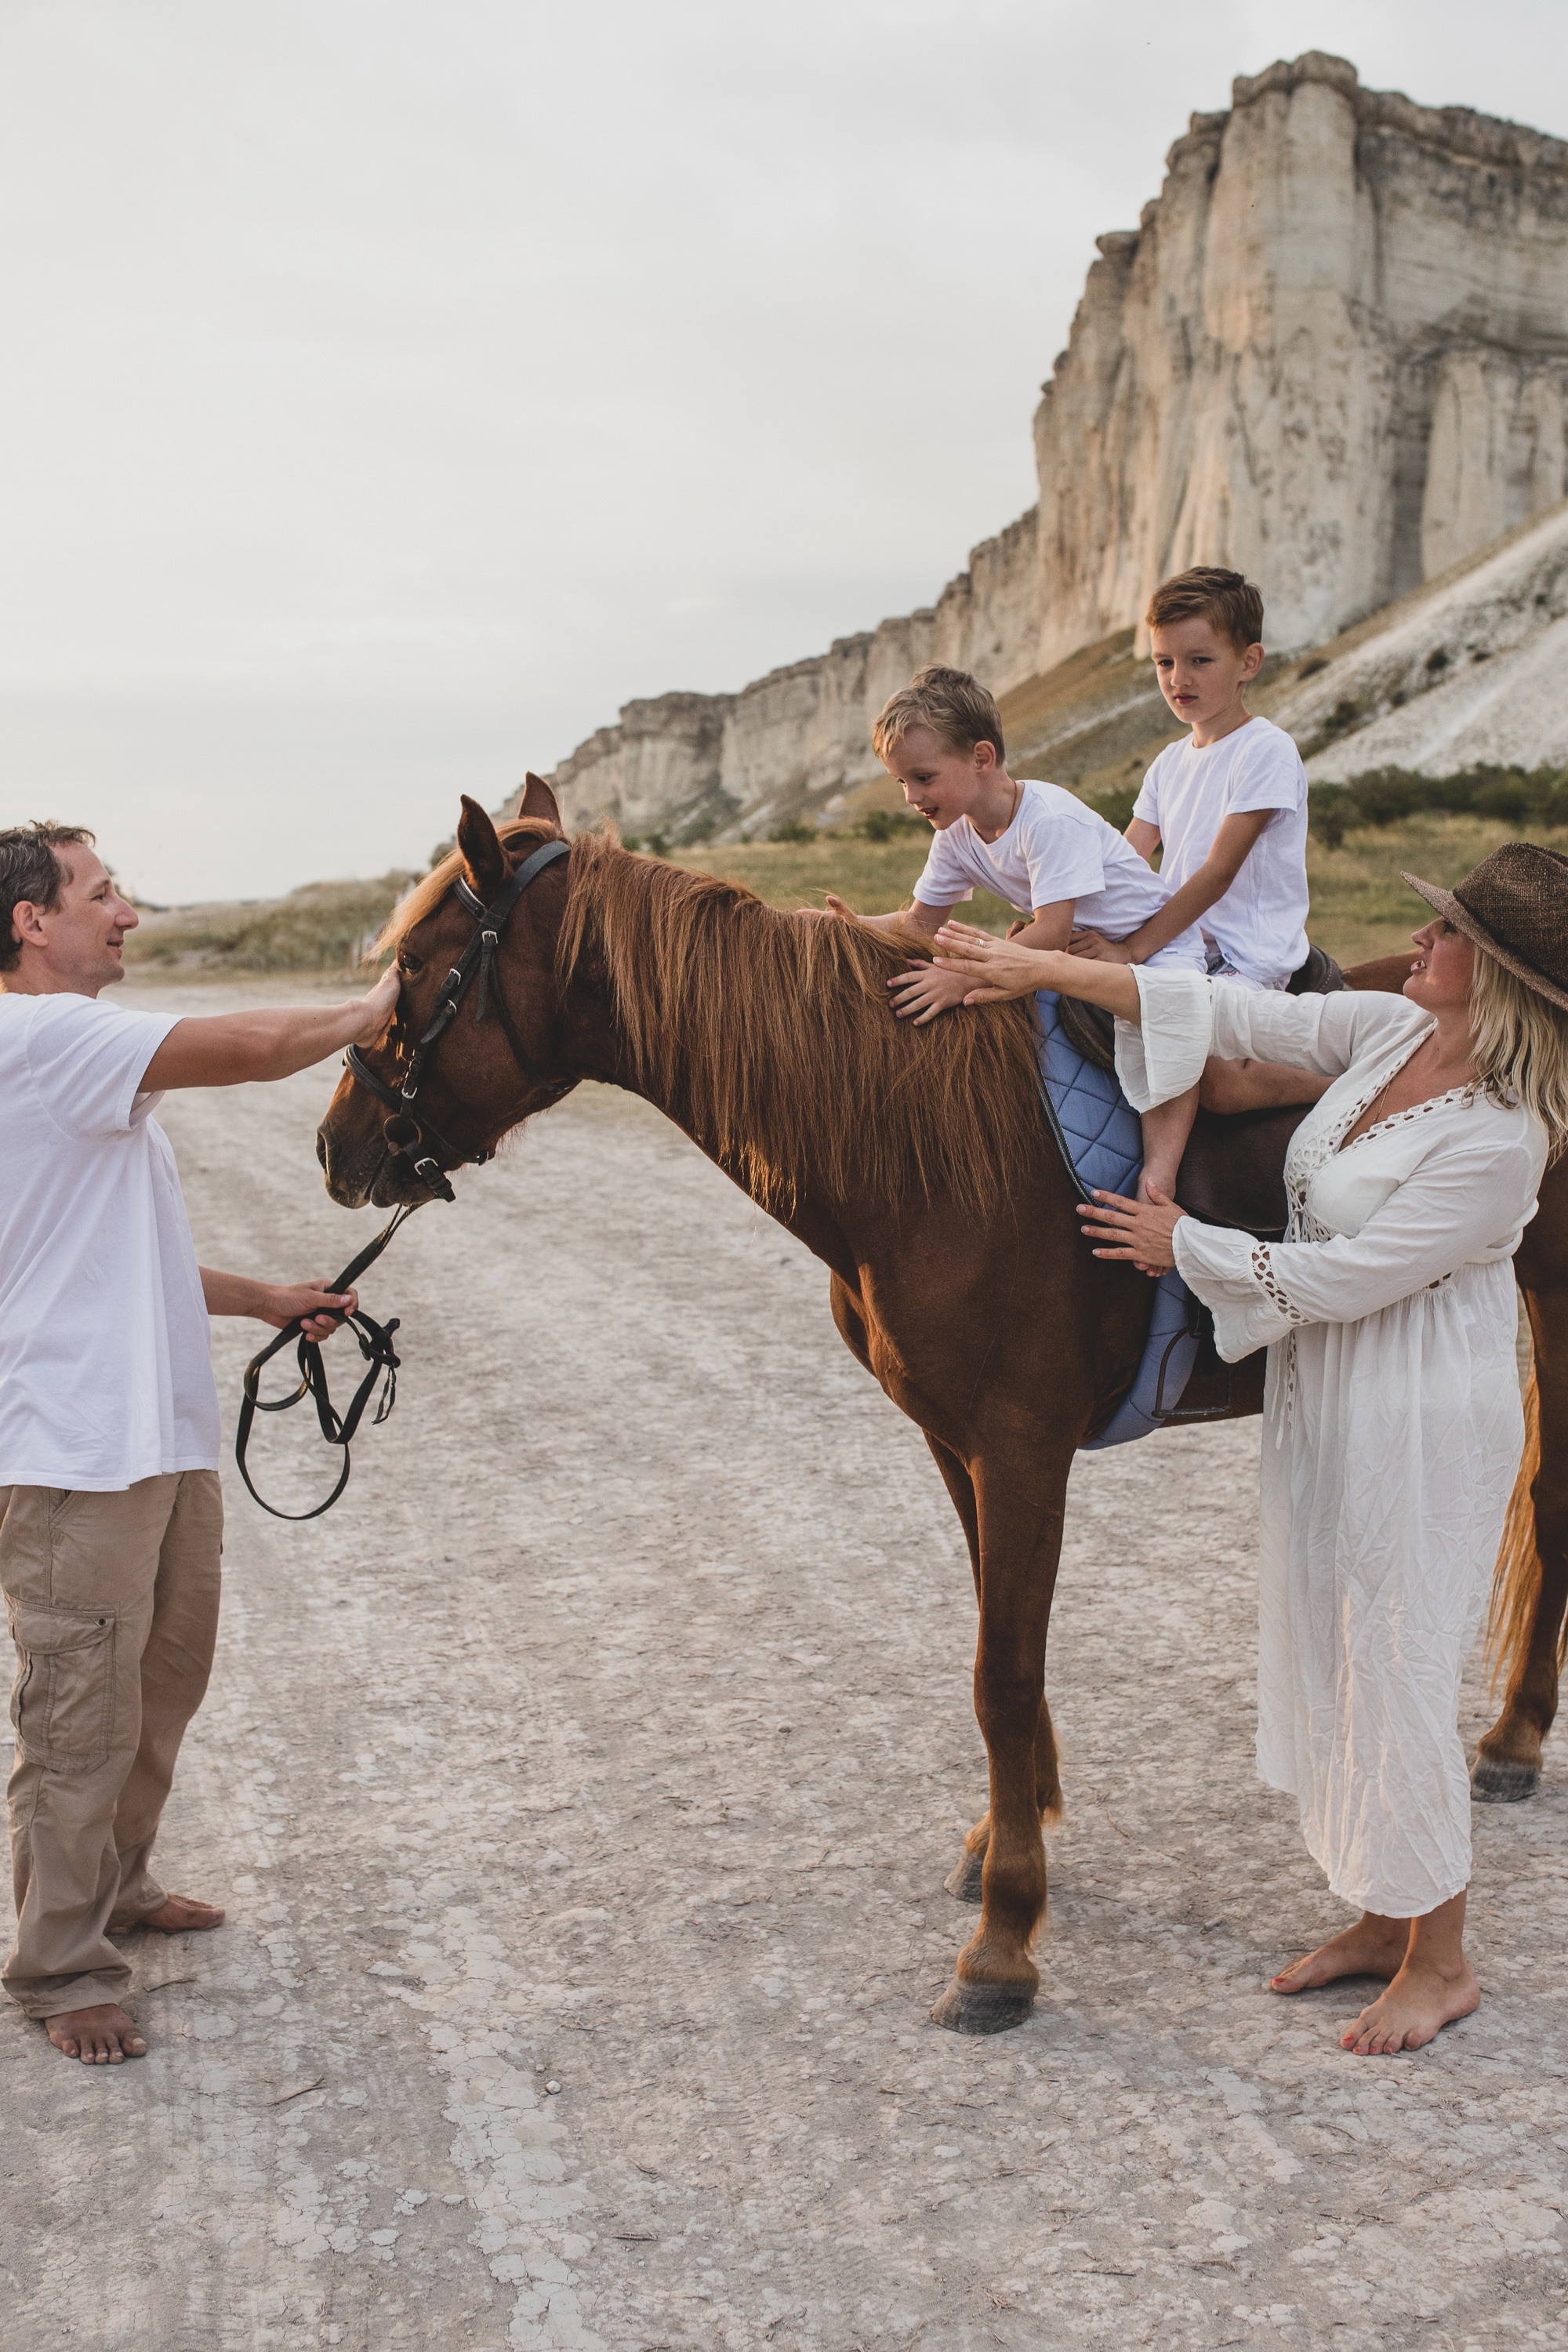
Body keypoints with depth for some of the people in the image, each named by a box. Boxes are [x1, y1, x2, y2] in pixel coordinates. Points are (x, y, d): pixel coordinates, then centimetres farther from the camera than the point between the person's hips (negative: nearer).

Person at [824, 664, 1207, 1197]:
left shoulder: (1052, 819, -31)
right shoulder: (956, 836, -5)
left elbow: (1053, 931, -36)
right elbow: (919, 924, 0)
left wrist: (965, 978, -43)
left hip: (1156, 945, -9)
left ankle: (1159, 1165, -39)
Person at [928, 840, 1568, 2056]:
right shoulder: (1391, 1030, -2)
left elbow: (1349, 1276, -23)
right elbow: (1235, 1014, 0)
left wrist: (1188, 1246, -13)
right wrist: (1042, 970, -2)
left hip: (1419, 1429, -9)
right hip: (1324, 1405, 9)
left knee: (1396, 1676, 2)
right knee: (1325, 1661, 17)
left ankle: (1441, 1964, 22)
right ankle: (1382, 1919, 34)